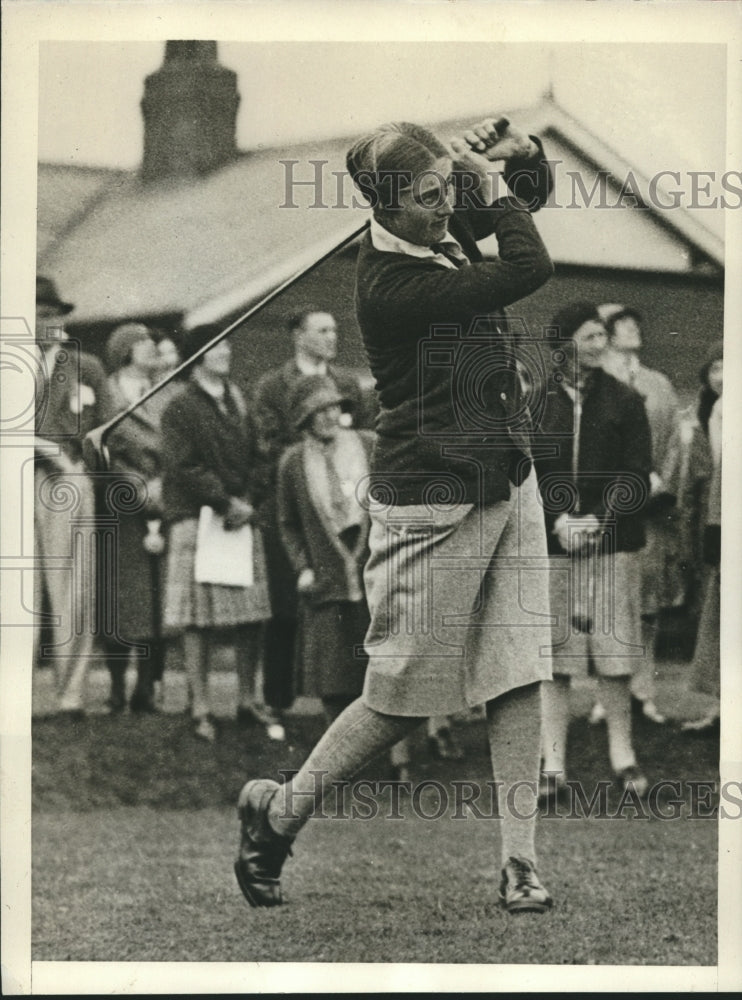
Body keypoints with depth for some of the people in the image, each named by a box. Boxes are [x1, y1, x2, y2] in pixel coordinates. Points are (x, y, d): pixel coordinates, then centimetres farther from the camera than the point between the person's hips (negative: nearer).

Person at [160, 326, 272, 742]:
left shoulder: (239, 403, 16)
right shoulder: (181, 409, -1)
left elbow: (253, 459, 15)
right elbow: (184, 468, -9)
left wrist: (247, 504, -1)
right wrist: (226, 502, -12)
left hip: (241, 516, 5)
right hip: (197, 517, -5)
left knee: (252, 614, 2)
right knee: (199, 618, -5)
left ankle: (248, 701, 12)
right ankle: (201, 710, -2)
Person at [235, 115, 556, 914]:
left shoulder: (446, 226, 3)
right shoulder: (390, 283, -22)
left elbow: (533, 191, 20)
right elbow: (528, 269, -24)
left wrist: (520, 153, -1)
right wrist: (489, 182, -11)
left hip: (508, 488, 7)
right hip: (433, 508, -7)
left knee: (519, 681, 1)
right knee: (401, 701, 3)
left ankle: (519, 864, 6)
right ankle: (277, 811, 23)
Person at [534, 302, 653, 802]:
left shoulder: (625, 401, 6)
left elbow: (636, 476, 1)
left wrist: (599, 520, -11)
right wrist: (557, 521, -12)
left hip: (613, 542, 0)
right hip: (552, 545, 0)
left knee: (615, 655, 0)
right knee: (553, 658, -1)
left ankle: (623, 757, 12)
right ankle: (554, 766, 3)